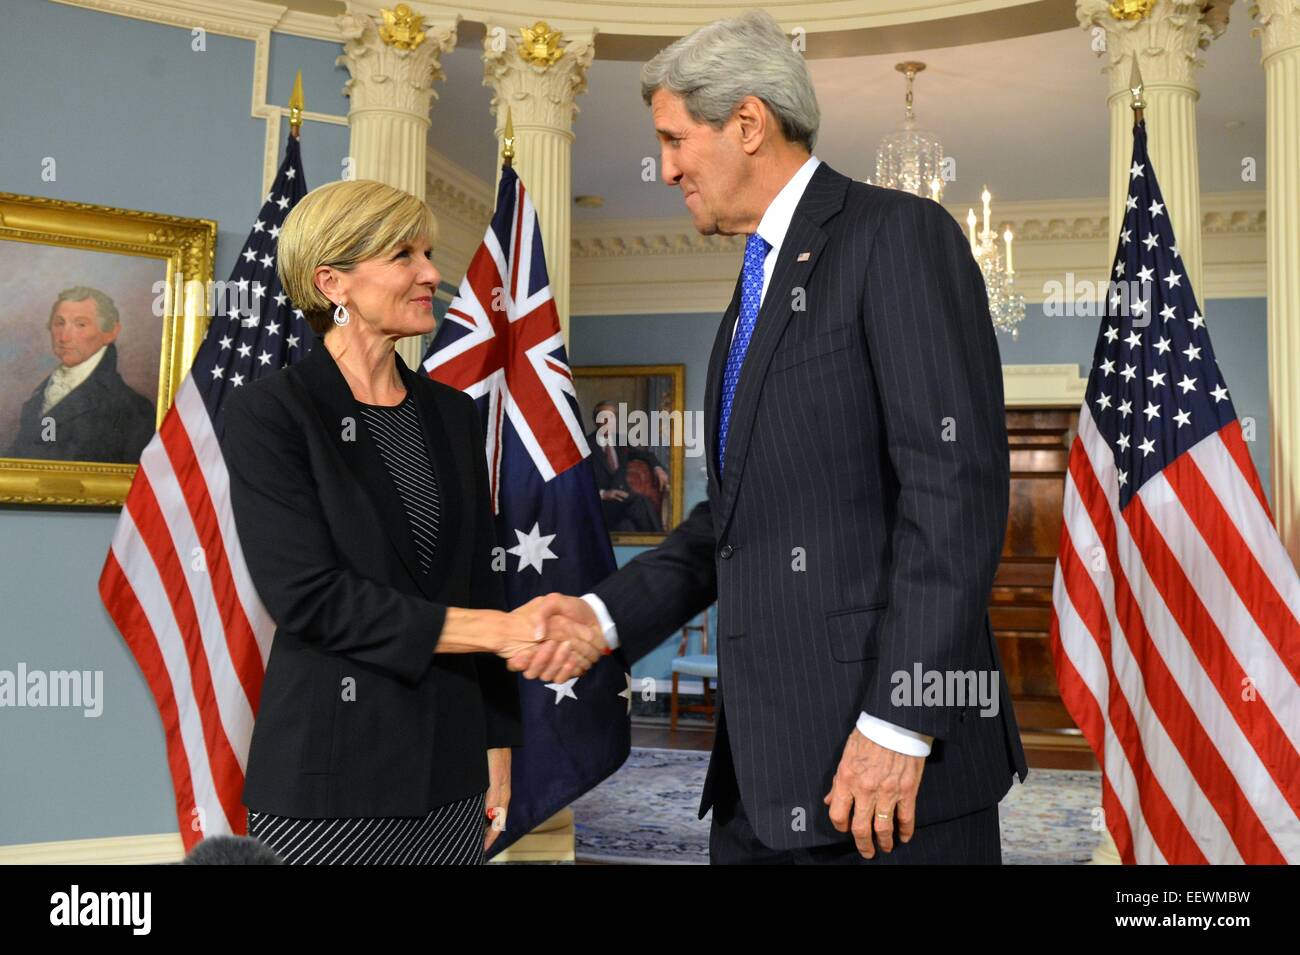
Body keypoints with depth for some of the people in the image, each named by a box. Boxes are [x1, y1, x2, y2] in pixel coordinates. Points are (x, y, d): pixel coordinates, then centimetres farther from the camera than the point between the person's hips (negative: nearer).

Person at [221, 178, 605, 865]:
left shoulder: (452, 413, 7)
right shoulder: (267, 414, -8)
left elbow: (479, 583, 9)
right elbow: (307, 595, -17)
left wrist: (498, 753, 10)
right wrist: (497, 631, -19)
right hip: (327, 781, -4)